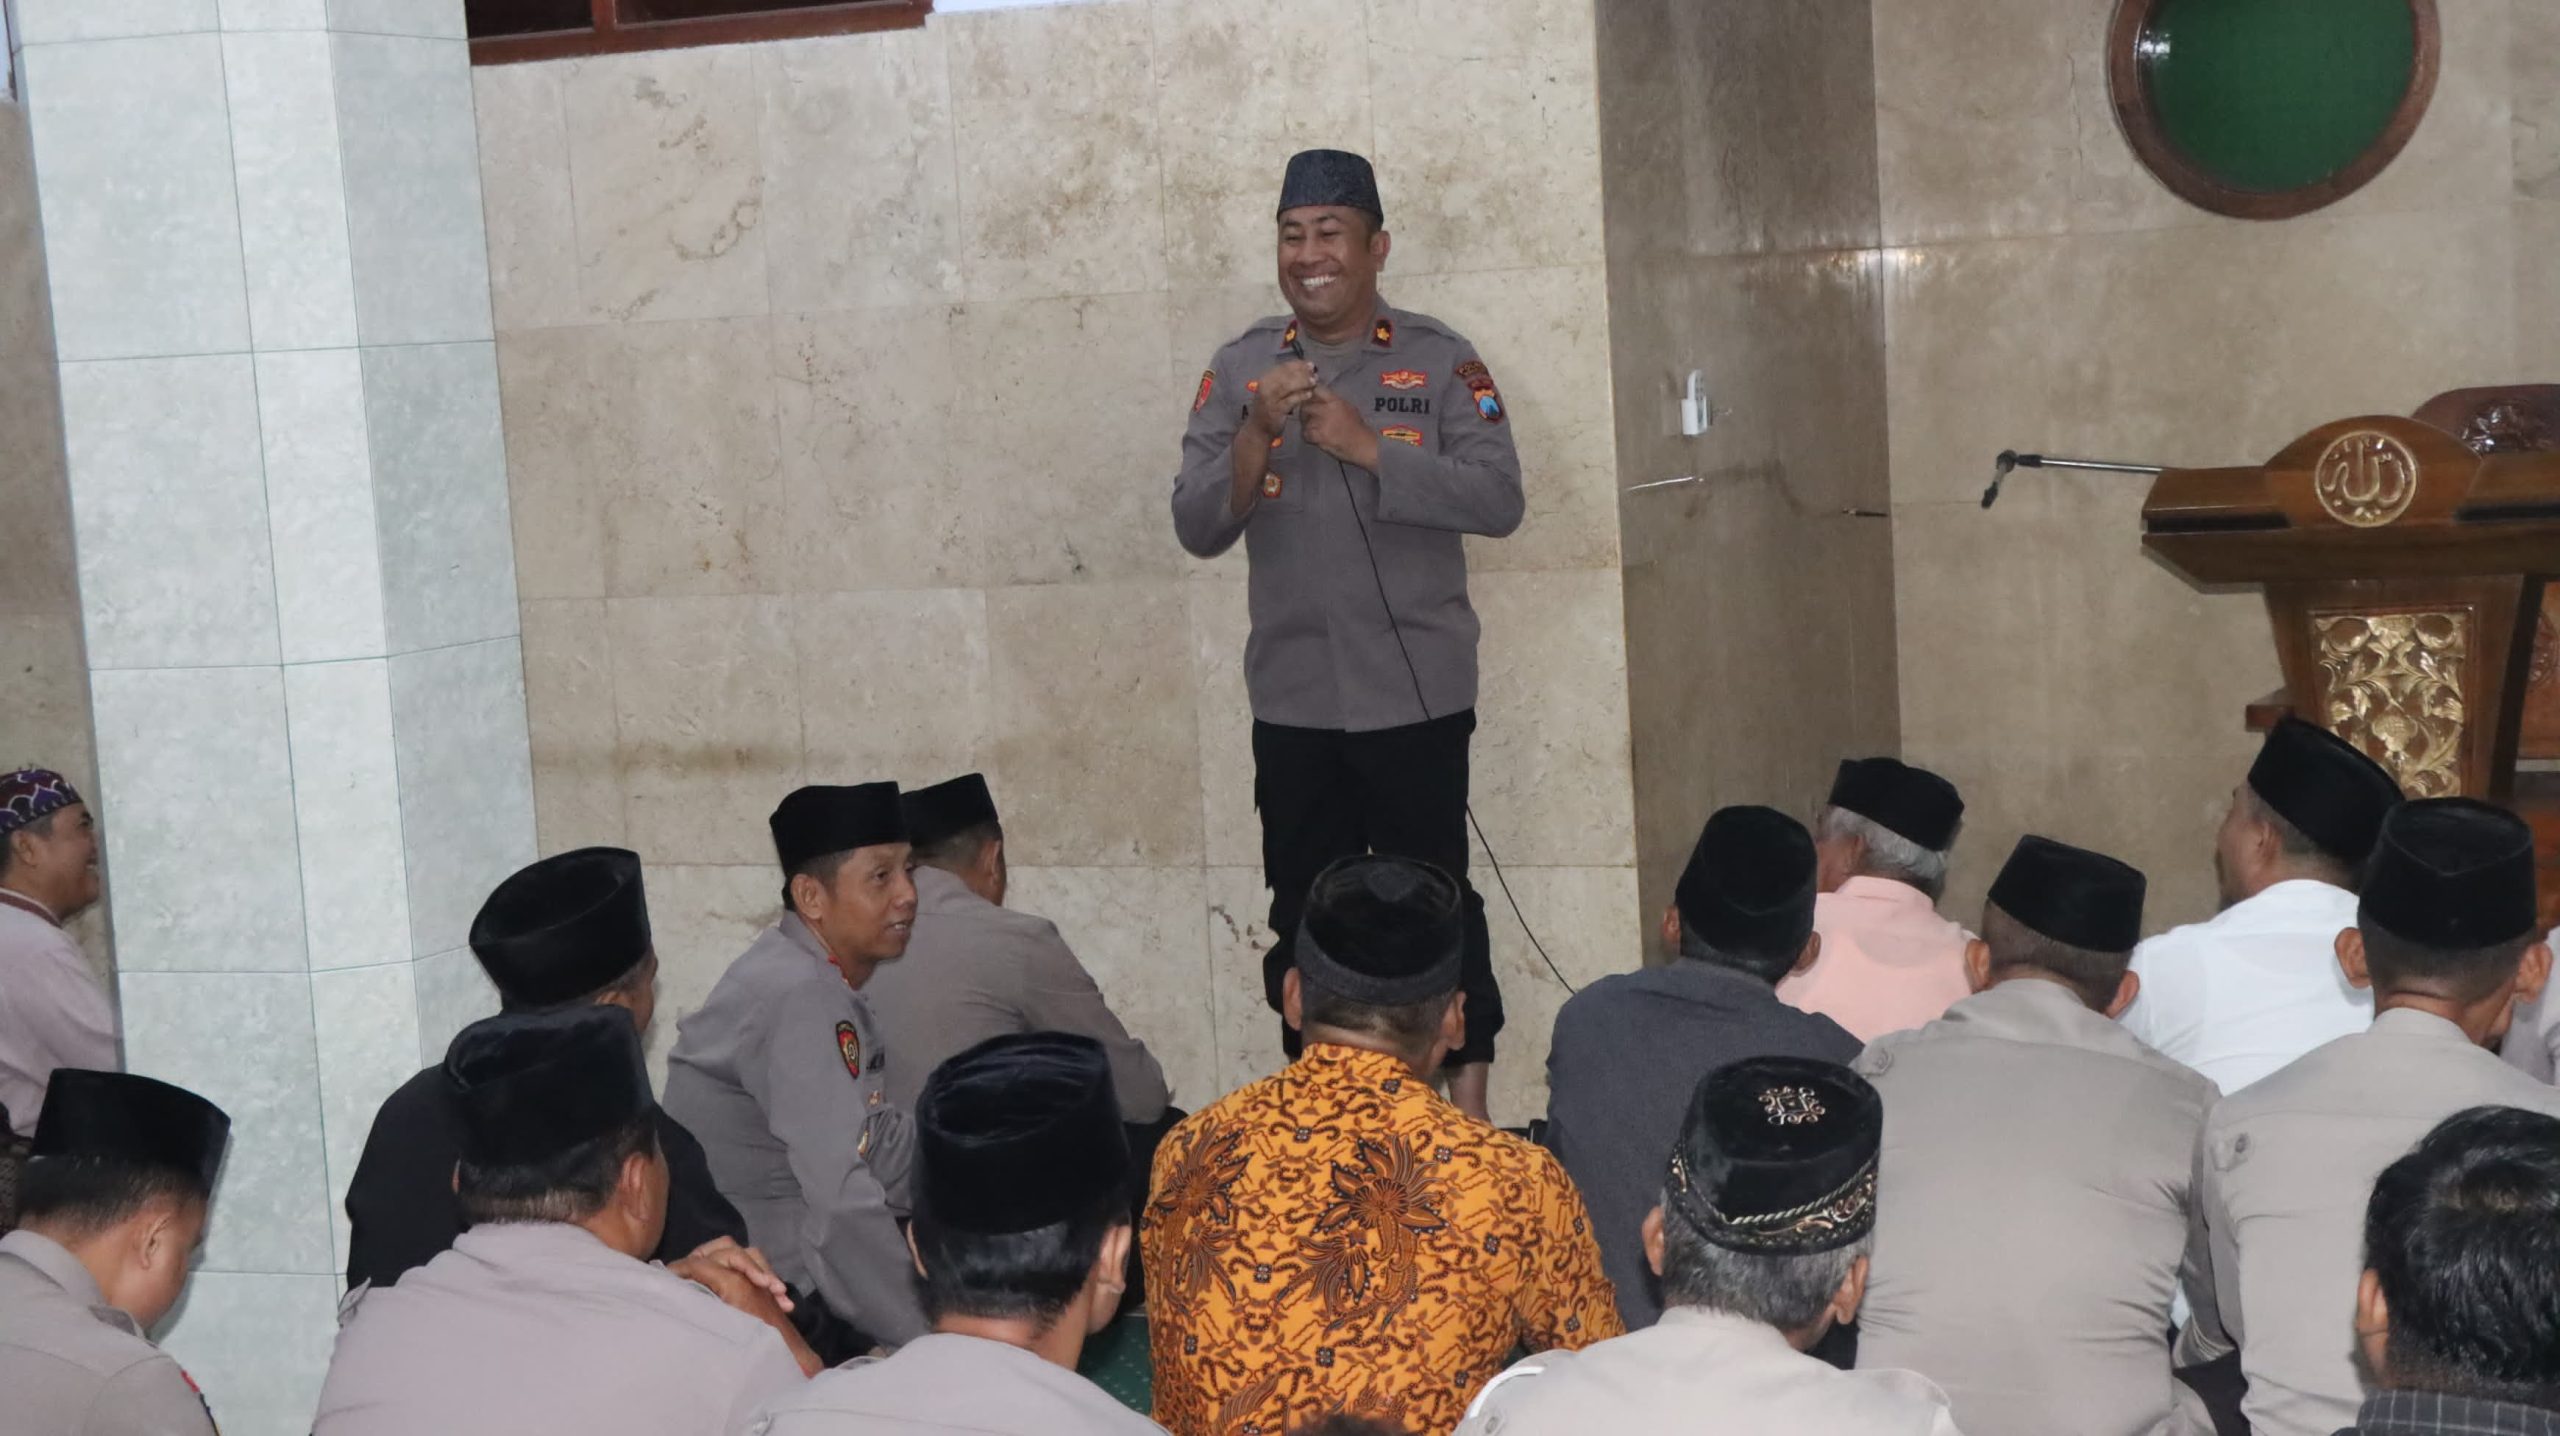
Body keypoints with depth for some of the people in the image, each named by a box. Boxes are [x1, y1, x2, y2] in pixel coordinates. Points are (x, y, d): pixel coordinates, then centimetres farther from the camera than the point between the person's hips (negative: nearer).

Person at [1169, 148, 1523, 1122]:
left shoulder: (1440, 363, -2)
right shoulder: (1239, 369, 5)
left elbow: (1499, 500, -12)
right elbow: (1196, 527, 0)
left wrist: (1367, 445, -19)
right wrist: (1257, 435, -17)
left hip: (1415, 693, -3)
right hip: (1292, 700, 3)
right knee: (1304, 909, 9)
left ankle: (1467, 1103, 12)